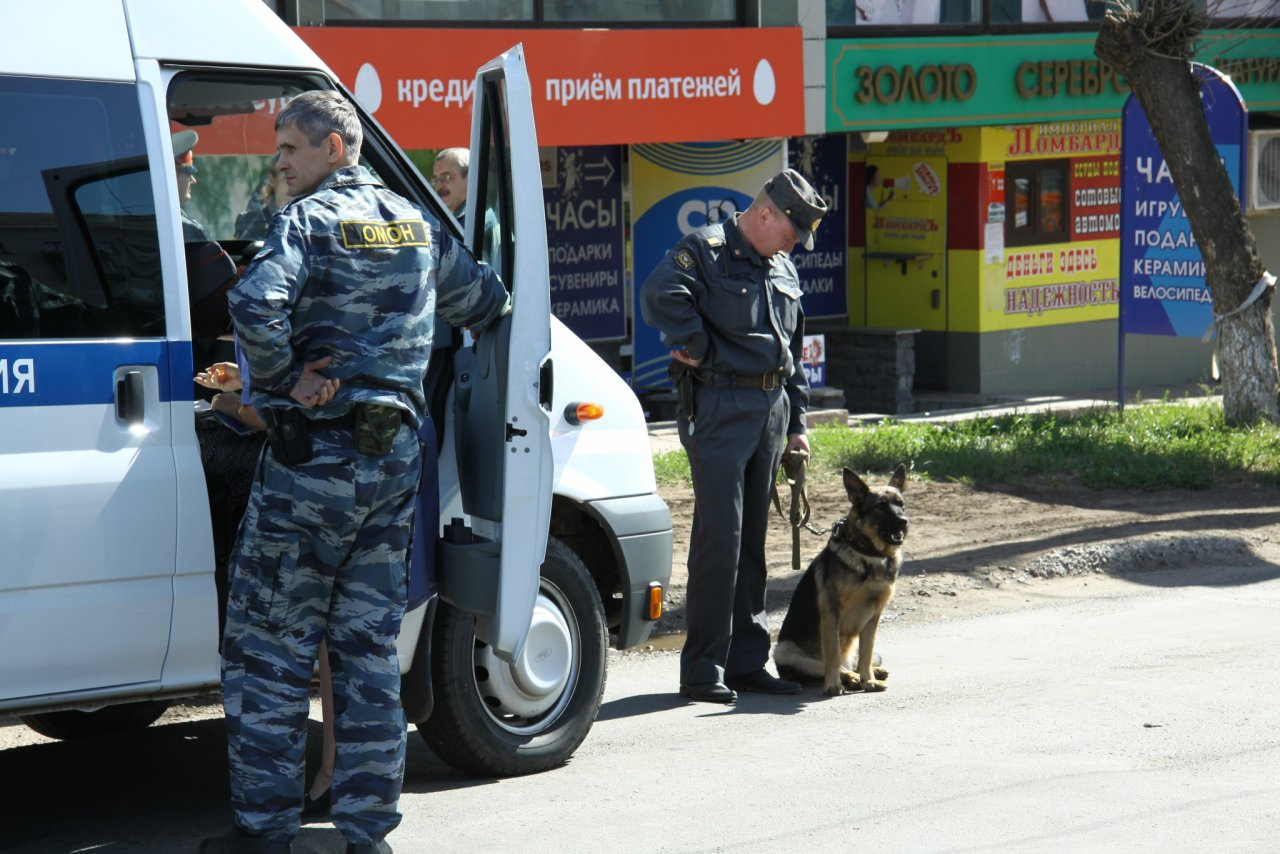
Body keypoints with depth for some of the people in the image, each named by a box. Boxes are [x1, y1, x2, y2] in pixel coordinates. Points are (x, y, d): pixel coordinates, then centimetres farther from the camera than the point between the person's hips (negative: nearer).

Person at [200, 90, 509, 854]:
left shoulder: (310, 219, -9)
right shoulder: (415, 223, 12)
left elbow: (257, 304, -28)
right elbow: (489, 304, 26)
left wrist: (284, 382, -16)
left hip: (314, 460, -6)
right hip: (395, 460, 6)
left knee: (270, 645, 2)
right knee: (369, 643, 11)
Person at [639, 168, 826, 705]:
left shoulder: (782, 268, 18)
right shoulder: (706, 250, -8)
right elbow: (659, 296, -27)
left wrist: (795, 421, 20)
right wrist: (698, 350, -17)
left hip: (771, 410, 8)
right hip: (719, 409, -8)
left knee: (752, 539, 11)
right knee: (719, 536, -9)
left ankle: (746, 660, 17)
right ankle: (703, 669, -4)